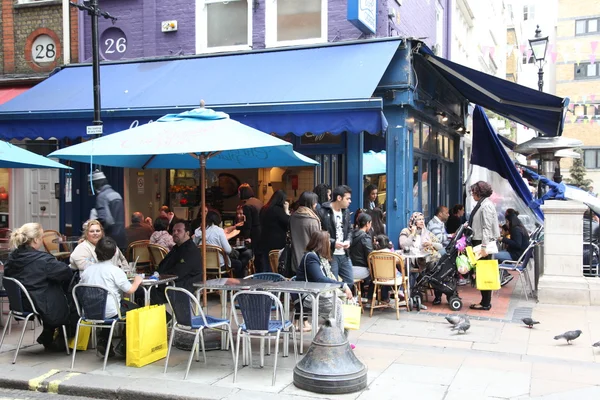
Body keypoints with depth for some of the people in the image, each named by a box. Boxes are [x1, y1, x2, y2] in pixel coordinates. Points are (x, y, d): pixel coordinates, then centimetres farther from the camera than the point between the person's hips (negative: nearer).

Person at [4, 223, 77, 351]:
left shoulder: (12, 258, -2)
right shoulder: (42, 259, -24)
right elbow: (67, 273, -22)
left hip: (21, 306, 8)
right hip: (43, 308, -8)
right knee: (74, 307, 18)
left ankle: (47, 338, 36)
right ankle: (60, 342, 32)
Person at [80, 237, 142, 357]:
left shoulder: (87, 270, 5)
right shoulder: (115, 270, -10)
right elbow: (130, 290, -10)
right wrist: (137, 281, 10)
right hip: (109, 311, -6)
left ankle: (102, 341, 23)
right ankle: (122, 347, 13)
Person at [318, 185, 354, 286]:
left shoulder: (346, 212, 11)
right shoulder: (323, 212, -12)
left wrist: (348, 241, 2)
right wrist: (333, 243, -18)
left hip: (344, 255, 7)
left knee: (350, 283, 12)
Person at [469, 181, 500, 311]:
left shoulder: (486, 205, -14)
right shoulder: (482, 204, 14)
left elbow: (487, 228, -19)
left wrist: (484, 247, -22)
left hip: (483, 243, -9)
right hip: (479, 242, 9)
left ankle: (485, 303, 2)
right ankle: (485, 301, 19)